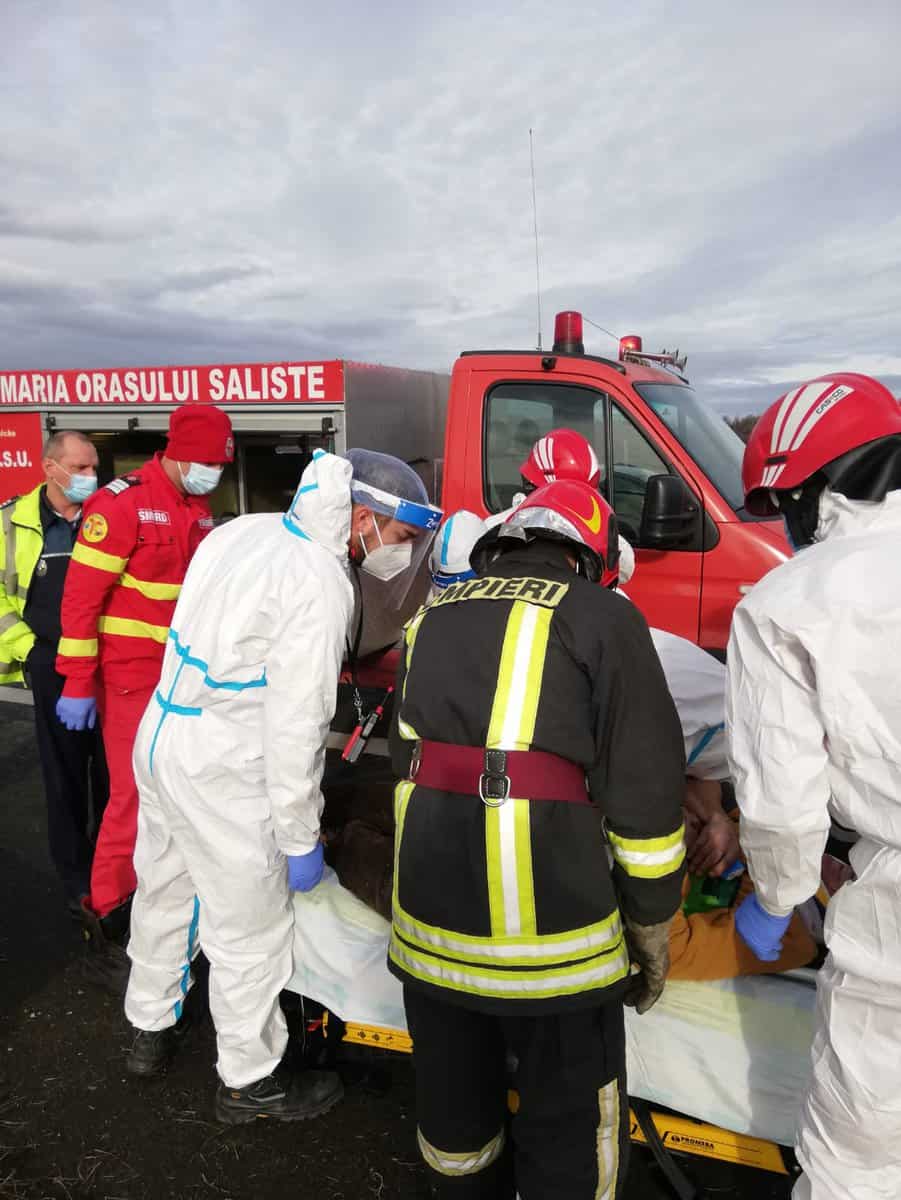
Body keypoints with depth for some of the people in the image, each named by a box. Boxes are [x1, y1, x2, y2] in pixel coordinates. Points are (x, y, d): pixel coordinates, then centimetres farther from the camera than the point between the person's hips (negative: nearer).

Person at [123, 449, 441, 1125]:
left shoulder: (243, 532, 5)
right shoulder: (321, 584, -22)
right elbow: (295, 723, -23)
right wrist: (301, 838, -15)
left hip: (163, 737, 9)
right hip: (222, 772, -9)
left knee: (166, 893, 25)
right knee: (250, 934, 9)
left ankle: (152, 1028, 47)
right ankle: (249, 1081, 28)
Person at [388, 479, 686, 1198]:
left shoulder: (431, 618, 12)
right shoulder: (602, 617, -5)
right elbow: (643, 790, -7)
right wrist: (650, 923, 5)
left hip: (429, 921, 6)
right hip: (551, 931, -5)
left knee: (455, 1108, 25)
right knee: (572, 1135, 14)